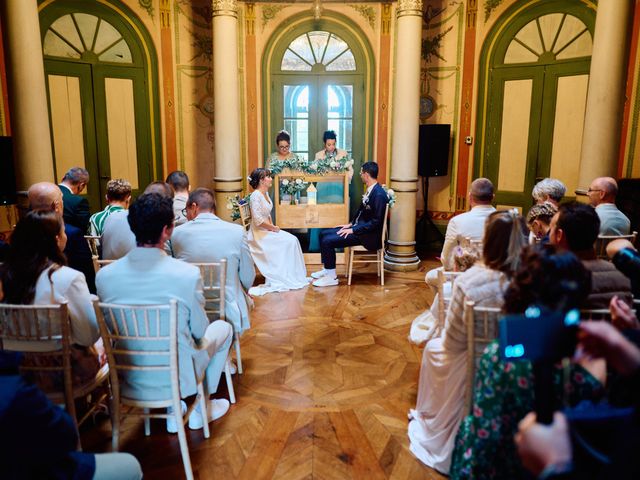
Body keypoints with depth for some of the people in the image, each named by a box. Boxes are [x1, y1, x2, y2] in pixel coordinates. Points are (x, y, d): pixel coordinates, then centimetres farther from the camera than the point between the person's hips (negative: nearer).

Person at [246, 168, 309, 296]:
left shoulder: (265, 193, 11)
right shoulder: (256, 196, -17)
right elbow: (258, 220, -23)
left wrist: (272, 226, 2)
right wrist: (273, 228, -13)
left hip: (267, 230, 9)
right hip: (260, 233, -8)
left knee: (292, 240, -6)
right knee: (289, 242, -17)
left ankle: (294, 276, -1)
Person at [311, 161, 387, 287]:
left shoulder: (379, 194, -23)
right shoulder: (370, 190, 6)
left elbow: (376, 222, -24)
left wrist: (353, 230, -21)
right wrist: (351, 224, 9)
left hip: (369, 235, -10)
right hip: (359, 227, 10)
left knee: (327, 241, -18)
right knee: (324, 234, 8)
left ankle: (331, 277, -4)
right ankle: (327, 269, 18)